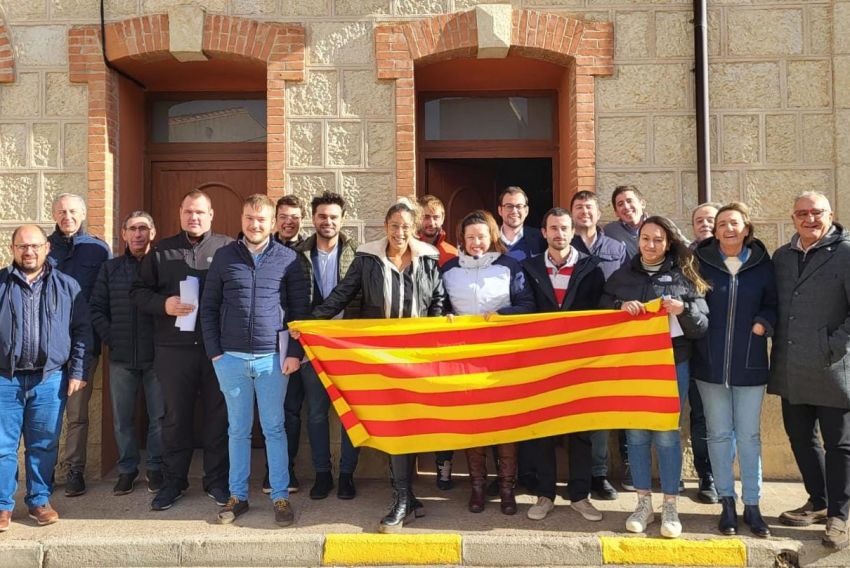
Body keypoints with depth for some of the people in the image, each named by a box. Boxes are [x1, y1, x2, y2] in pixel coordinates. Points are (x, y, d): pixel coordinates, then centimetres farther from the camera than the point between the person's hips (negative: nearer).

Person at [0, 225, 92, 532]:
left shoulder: (66, 286, 6)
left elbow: (82, 331, 6)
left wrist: (77, 372, 0)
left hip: (50, 380, 0)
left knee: (43, 446, 9)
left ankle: (39, 501, 22)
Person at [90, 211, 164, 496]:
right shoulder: (110, 268, 8)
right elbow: (97, 309, 7)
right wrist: (111, 339, -2)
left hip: (156, 355, -2)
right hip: (121, 357, 3)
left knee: (159, 416, 4)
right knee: (122, 417, 9)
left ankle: (155, 467, 19)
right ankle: (127, 469, 22)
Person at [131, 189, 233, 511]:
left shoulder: (227, 247, 4)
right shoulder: (161, 251, 11)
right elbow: (138, 291, 10)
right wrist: (163, 304, -9)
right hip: (174, 348, 2)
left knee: (218, 414, 6)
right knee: (176, 415, 10)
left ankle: (217, 480, 20)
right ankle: (174, 481, 23)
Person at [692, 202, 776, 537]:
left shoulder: (762, 264, 3)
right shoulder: (701, 262, 1)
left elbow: (773, 303, 8)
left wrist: (764, 323, -10)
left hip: (749, 364, 0)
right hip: (710, 363, 0)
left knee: (749, 435, 6)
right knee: (719, 434, 7)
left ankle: (752, 506, 17)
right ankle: (727, 503, 19)